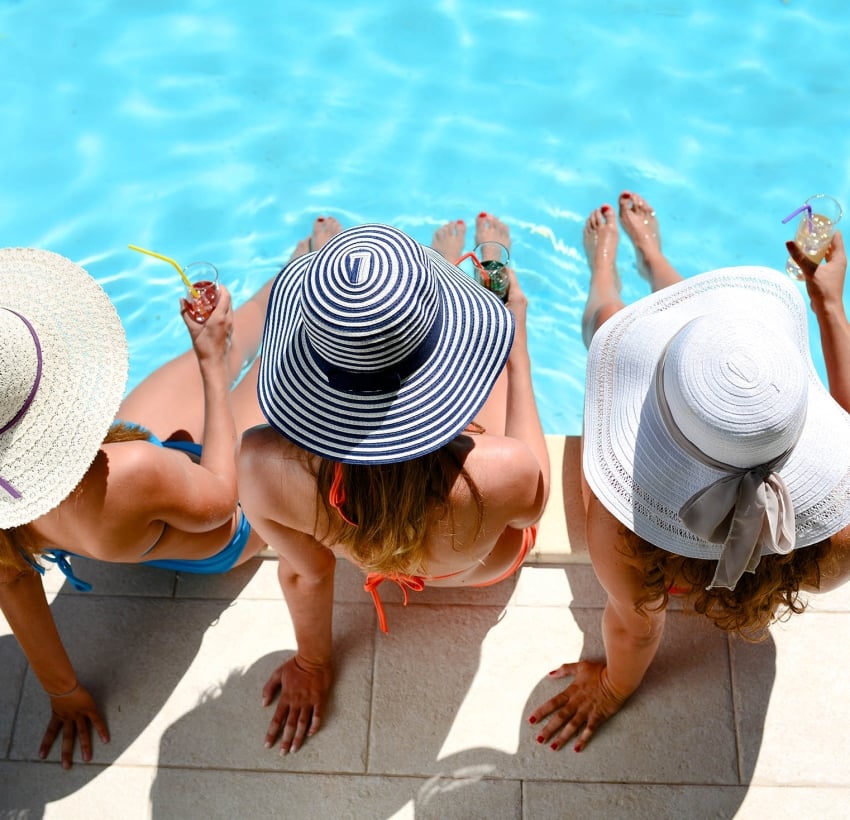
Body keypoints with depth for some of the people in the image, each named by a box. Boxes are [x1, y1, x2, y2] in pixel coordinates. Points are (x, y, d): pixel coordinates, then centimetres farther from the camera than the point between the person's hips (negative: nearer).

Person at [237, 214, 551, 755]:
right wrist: (518, 326, -12)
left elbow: (304, 573, -22)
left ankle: (452, 265, 56)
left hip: (374, 557, 2)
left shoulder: (265, 465, -44)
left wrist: (312, 663, 2)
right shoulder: (503, 473, -49)